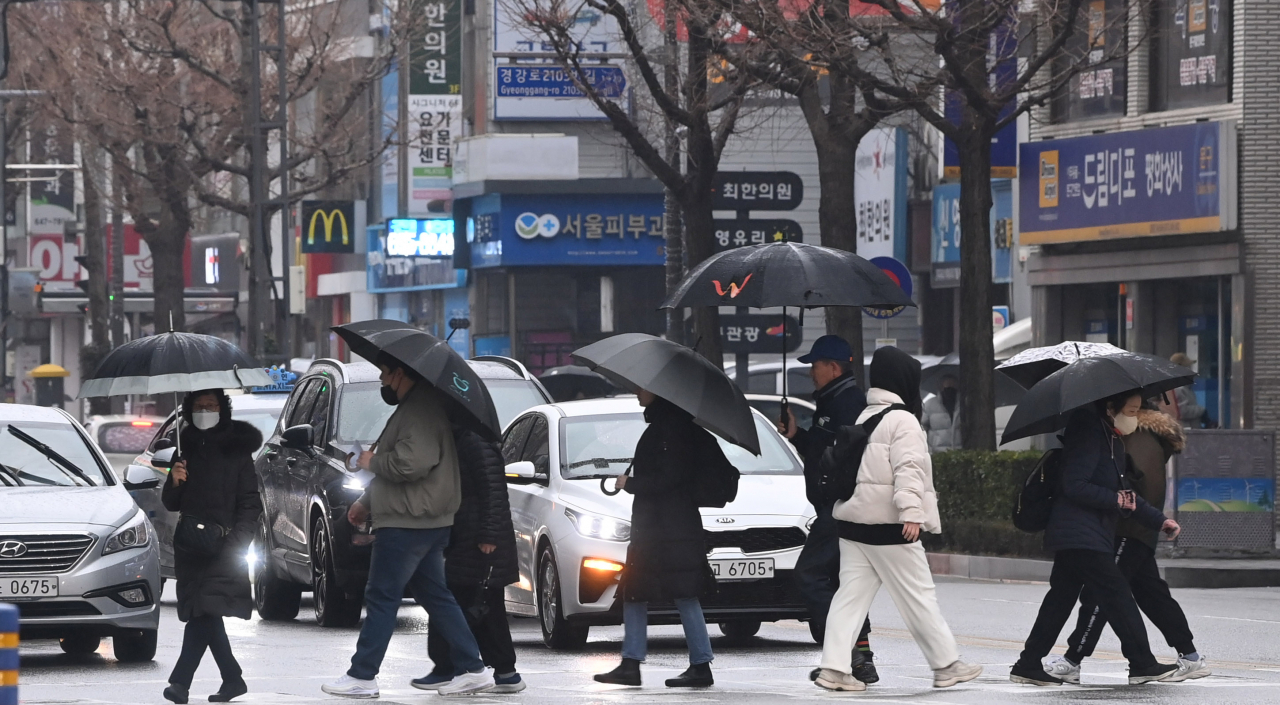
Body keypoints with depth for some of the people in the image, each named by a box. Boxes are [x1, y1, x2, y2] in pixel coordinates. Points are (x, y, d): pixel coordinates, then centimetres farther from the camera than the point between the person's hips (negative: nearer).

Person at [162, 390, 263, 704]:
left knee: (204, 611, -16)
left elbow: (250, 504, -2)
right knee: (206, 617, 7)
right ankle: (232, 679, 17)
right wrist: (174, 483, -4)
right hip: (189, 546, 6)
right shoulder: (186, 449, 14)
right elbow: (172, 504, 18)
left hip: (221, 546, -6)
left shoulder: (236, 451, 1)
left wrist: (234, 544, -14)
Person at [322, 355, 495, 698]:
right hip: (428, 524, 11)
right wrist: (366, 502, 25)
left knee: (381, 598, -4)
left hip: (407, 525, -11)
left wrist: (372, 461, -11)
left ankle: (361, 676, 0)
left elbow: (410, 463, -29)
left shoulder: (420, 411, -17)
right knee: (435, 596, 12)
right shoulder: (414, 407, 18)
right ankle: (473, 670, 11)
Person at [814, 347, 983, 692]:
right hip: (888, 524, -8)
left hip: (852, 520, 8)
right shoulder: (902, 420, -10)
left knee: (851, 594, 4)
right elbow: (908, 469, -21)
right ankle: (946, 665, 8)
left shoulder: (863, 417, 18)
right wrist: (912, 512, -27)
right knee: (919, 597, 1)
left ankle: (835, 666, -6)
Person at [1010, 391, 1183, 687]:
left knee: (1061, 599, 10)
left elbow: (1126, 494, 23)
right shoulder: (1089, 435, -13)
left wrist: (1158, 521, 16)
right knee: (1116, 593, -9)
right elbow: (1075, 486, -20)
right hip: (1080, 536, -10)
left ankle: (1028, 665, 12)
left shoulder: (1114, 441, 18)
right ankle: (1142, 664, -7)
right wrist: (1116, 499, -14)